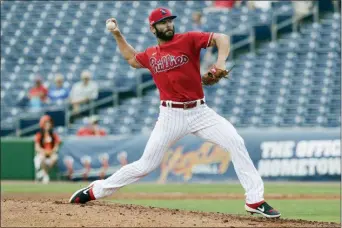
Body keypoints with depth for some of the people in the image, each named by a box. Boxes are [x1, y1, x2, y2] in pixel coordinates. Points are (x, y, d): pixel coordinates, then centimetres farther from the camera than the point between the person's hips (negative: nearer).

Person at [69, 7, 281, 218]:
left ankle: (255, 201, -14)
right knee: (146, 165, 1)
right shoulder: (150, 55, 8)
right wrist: (117, 35, 21)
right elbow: (132, 58, 31)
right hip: (171, 116, 1)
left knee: (236, 142, -18)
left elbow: (222, 38, -11)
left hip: (200, 111, -1)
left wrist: (221, 62, -29)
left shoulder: (188, 40, -3)